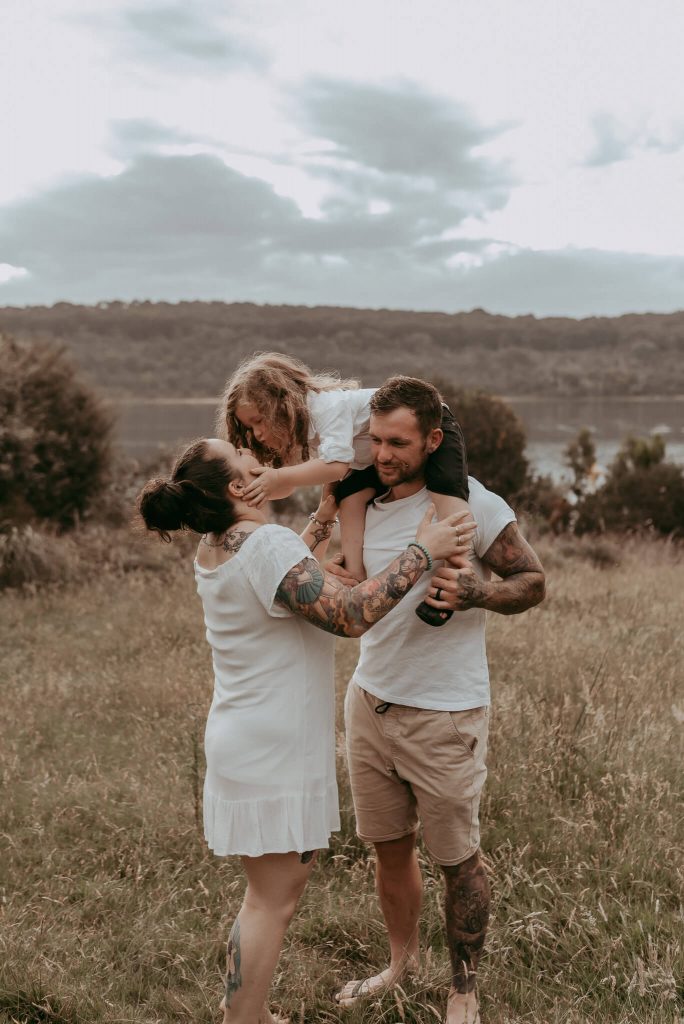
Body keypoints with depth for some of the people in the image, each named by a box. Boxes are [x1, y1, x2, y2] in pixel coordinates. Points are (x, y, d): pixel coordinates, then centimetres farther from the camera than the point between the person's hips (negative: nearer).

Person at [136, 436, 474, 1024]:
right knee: (272, 900, 0)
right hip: (270, 751, -10)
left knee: (282, 885, 20)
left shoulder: (216, 547, 7)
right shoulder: (265, 544, -23)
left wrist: (329, 509, 23)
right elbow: (351, 614, -29)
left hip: (255, 741, 10)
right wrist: (423, 551, -22)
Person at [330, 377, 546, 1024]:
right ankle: (401, 963, 40)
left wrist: (473, 594, -26)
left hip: (444, 717, -5)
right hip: (370, 703, 5)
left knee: (457, 862, 9)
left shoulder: (474, 505, -14)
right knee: (389, 850, 18)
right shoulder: (361, 503, 4)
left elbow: (533, 582, -7)